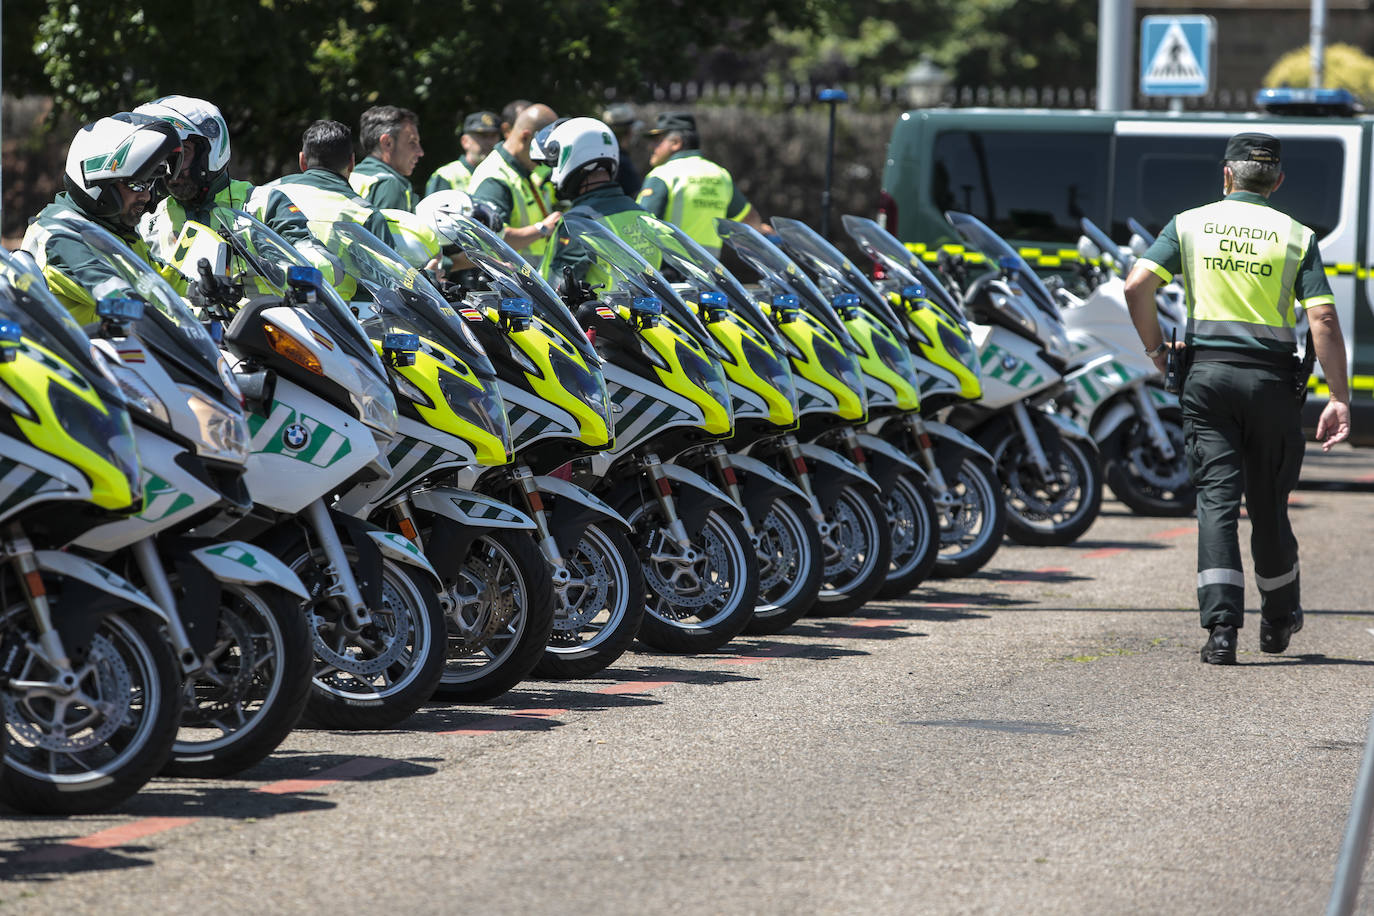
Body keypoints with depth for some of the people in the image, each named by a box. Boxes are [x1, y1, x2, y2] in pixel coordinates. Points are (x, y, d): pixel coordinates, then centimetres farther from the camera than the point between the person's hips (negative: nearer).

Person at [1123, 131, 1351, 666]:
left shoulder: (1190, 225, 5)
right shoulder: (1296, 236, 3)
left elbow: (1137, 285, -8)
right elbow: (1323, 321, -6)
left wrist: (1154, 348, 6)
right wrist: (1339, 397, -5)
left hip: (1207, 373, 0)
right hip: (1273, 379, 0)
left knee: (1216, 499, -3)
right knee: (1269, 502, 13)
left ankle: (1221, 627, -16)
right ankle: (1278, 621, 30)